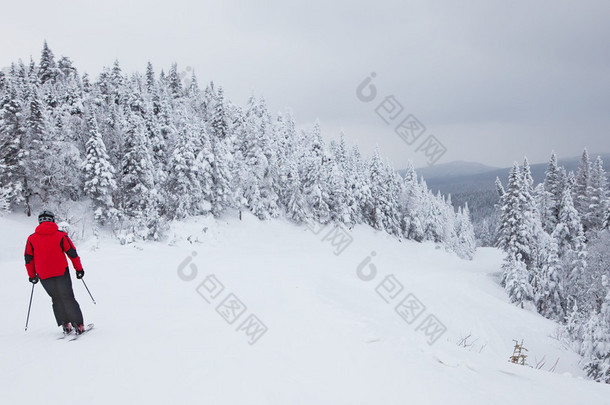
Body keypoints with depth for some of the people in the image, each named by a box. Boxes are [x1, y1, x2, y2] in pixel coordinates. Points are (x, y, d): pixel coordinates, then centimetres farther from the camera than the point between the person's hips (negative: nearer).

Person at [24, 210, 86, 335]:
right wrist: (79, 269, 9)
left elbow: (28, 259, 8)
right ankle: (78, 325, 2)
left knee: (57, 299, 18)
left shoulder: (31, 238, 3)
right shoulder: (60, 235, -3)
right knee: (68, 298, 7)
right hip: (61, 273, -2)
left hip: (44, 276, 2)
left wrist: (32, 276, 20)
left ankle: (65, 324, 12)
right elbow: (72, 253, -1)